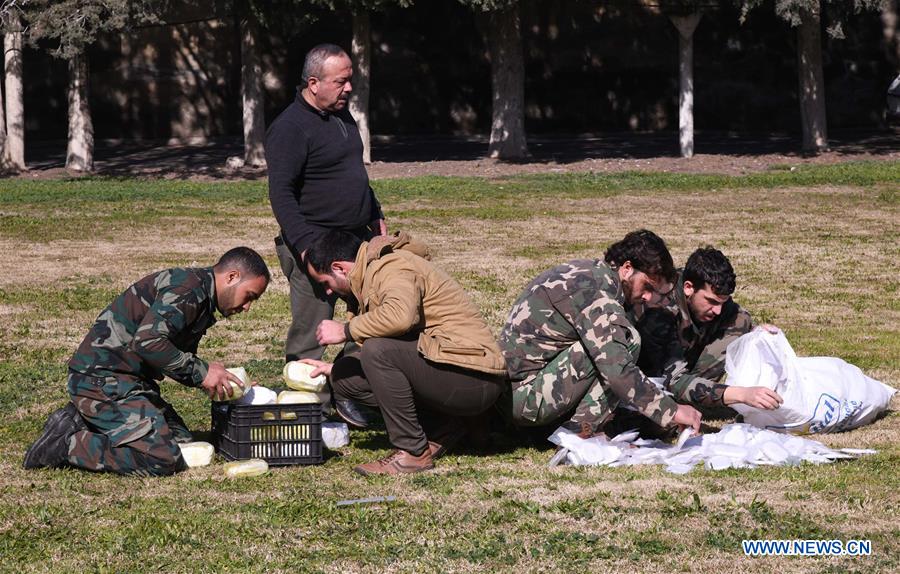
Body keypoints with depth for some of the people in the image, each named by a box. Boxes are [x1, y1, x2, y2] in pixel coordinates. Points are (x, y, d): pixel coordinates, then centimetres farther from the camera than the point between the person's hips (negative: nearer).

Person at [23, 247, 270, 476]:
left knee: (181, 439, 7)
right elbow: (148, 341, -27)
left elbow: (178, 358, 22)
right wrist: (201, 372, -19)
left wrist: (213, 377, 5)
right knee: (162, 458, -19)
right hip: (104, 379, -11)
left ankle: (79, 422, 9)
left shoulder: (200, 298, 19)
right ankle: (67, 444, -11)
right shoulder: (188, 288, -15)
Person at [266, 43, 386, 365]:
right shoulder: (289, 128, -14)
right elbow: (281, 194, -19)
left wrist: (376, 217, 25)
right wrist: (305, 245, -25)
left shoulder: (342, 115, 14)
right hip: (316, 245, -9)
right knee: (310, 330, -6)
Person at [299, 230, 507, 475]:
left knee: (378, 351, -28)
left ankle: (412, 452, -15)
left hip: (475, 378, -10)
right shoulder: (374, 273, 18)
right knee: (345, 377, 6)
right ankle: (440, 428, 7)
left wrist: (345, 331, -22)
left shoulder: (393, 267, -14)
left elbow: (400, 315, -36)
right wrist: (333, 369, 24)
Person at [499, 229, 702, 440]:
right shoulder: (596, 292, -18)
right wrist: (671, 411, -23)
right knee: (628, 339, -14)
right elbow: (617, 371, -26)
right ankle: (580, 434, -13)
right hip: (525, 398, -10)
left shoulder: (584, 271, 13)